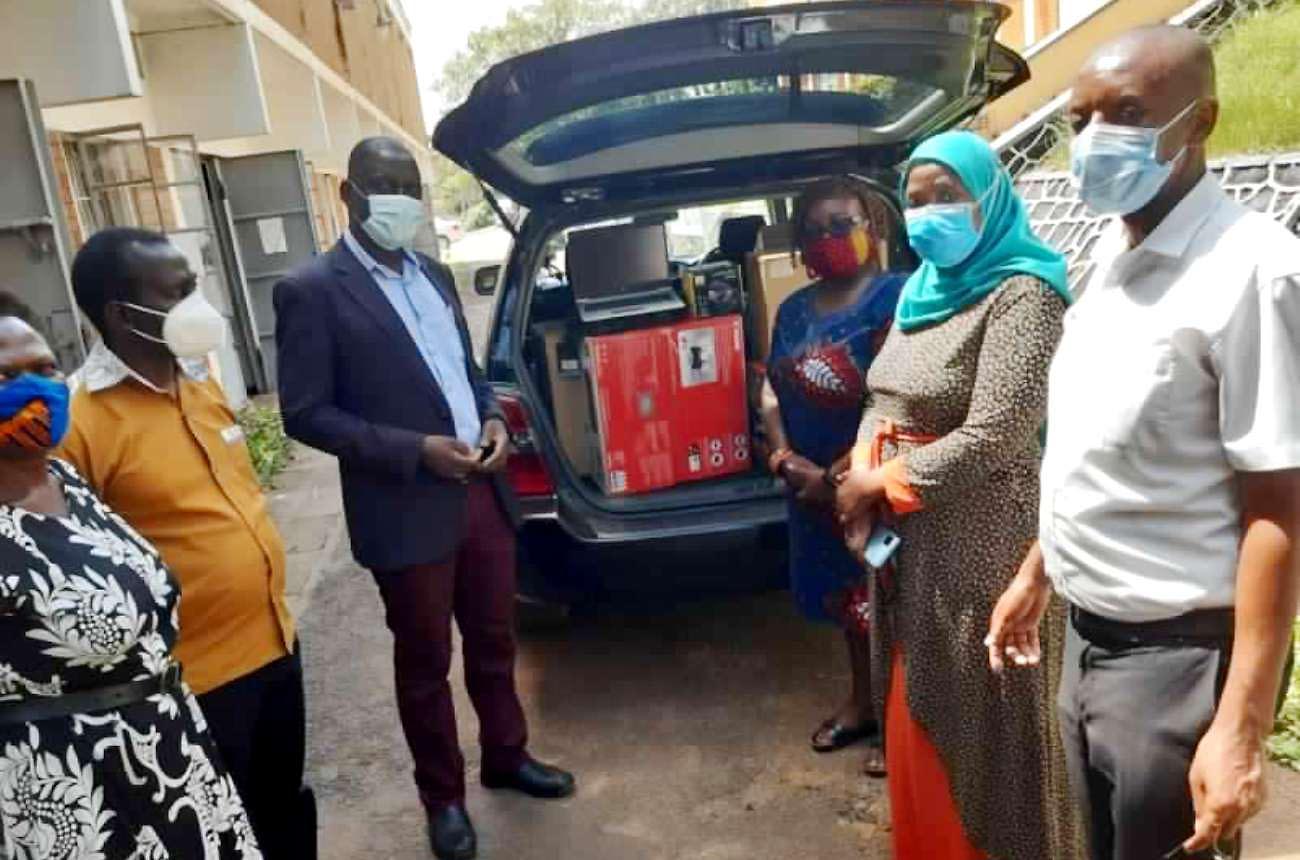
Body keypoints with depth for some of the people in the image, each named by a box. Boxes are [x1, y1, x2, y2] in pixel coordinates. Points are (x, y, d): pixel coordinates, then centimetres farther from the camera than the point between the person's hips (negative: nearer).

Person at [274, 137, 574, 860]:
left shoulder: (434, 275, 11)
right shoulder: (313, 291, -9)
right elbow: (306, 413, -12)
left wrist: (494, 417, -1)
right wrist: (415, 450, -19)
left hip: (484, 492, 6)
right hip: (408, 512, -6)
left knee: (495, 643, 20)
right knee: (425, 664, 11)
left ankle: (507, 756, 42)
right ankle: (444, 796, 32)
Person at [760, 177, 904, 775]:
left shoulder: (893, 296, -14)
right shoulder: (794, 309, 10)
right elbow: (772, 388, 10)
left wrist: (842, 475, -21)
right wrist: (784, 456, -7)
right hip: (812, 484, 7)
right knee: (848, 596, 21)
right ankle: (862, 701, 40)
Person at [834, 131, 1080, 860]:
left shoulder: (1022, 294, -14)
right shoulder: (922, 290, 11)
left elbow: (991, 440, -22)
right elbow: (882, 400, 15)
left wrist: (878, 482, -11)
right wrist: (859, 484, -3)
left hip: (977, 547, -8)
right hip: (909, 543, 8)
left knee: (972, 728, 7)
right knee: (916, 718, 20)